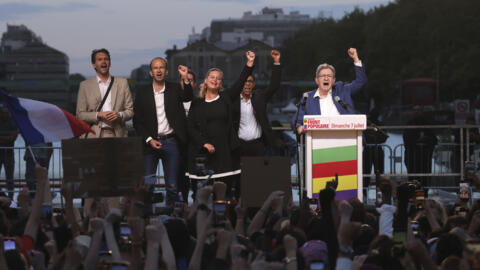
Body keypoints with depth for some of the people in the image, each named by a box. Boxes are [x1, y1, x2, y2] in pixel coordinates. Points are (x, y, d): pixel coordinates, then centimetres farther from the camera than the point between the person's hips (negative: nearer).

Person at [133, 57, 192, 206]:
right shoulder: (142, 93, 5)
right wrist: (149, 140, -8)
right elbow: (137, 121, 4)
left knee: (172, 186, 3)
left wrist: (185, 78, -30)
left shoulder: (174, 89, 6)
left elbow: (187, 97, -15)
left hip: (170, 142, 0)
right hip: (150, 142, 0)